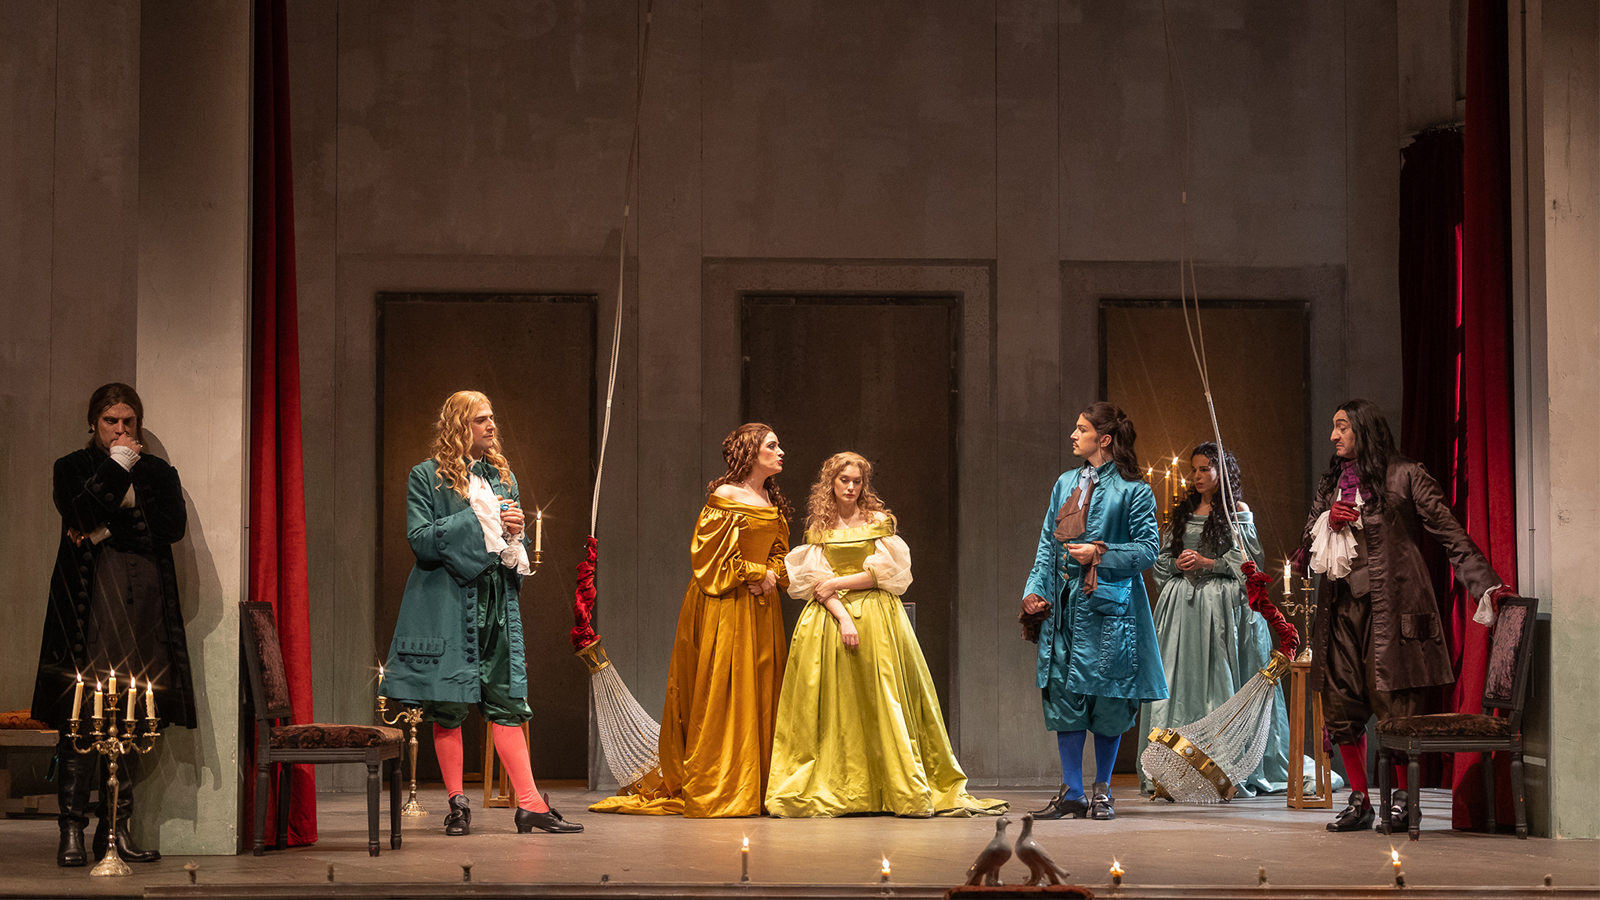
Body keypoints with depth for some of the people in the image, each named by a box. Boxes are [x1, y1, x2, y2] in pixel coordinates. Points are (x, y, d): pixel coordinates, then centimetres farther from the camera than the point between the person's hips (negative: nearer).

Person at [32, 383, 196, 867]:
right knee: (81, 716, -9)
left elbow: (174, 524, 1)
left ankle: (117, 828, 7)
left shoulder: (158, 472, 17)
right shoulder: (73, 467, 11)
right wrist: (116, 466, -6)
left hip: (144, 606, 3)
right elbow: (81, 514, -9)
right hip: (88, 604, -3)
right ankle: (72, 831, -9)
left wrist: (110, 530, -6)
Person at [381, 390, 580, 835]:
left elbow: (519, 547, 21)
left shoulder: (501, 476, 16)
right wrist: (479, 521, -15)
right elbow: (421, 540, -12)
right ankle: (457, 804, 8)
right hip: (447, 603, -4)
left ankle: (529, 804, -2)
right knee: (449, 707, -1)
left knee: (507, 702, 0)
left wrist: (515, 529, -3)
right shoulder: (428, 476, -1)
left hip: (496, 602, 4)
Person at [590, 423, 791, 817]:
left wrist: (773, 575, -4)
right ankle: (713, 792, -4)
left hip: (762, 608, 7)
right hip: (725, 608, -7)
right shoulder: (724, 497, -9)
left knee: (761, 693, 6)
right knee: (720, 695, -7)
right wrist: (756, 573, -10)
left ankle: (756, 789, 10)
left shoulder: (773, 503, 14)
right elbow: (710, 554, -12)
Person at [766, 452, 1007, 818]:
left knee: (884, 702, -5)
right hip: (831, 617, 1)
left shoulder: (878, 521, 7)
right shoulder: (818, 528, 10)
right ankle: (832, 791, -4)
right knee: (833, 703, -5)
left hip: (878, 617, -1)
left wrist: (837, 583, -8)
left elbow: (885, 572, -2)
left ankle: (908, 789, -4)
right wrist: (843, 617, -13)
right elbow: (815, 581, 1)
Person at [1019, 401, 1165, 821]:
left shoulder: (1133, 490, -2)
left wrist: (1101, 553, -14)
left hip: (1108, 603, -5)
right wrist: (1036, 590, 6)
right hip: (1064, 604, 5)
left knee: (1107, 701, 0)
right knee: (1063, 696, 1)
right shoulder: (1065, 483, 16)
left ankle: (1102, 791, 12)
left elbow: (1148, 548, -5)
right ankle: (1071, 793, 6)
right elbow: (1047, 542, 16)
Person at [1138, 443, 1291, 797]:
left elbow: (1246, 560, -4)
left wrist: (1206, 563, -13)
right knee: (1179, 680, -1)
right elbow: (1163, 558, 16)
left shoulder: (1238, 512, 3)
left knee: (1220, 677, -7)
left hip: (1222, 605, -4)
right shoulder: (1183, 512, 16)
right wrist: (1178, 563, -4)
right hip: (1183, 605, 4)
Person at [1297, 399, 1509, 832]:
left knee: (1394, 706, -7)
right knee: (1340, 706, 2)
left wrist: (1487, 583, -9)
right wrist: (1329, 520, -1)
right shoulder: (1330, 484, 20)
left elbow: (1449, 532, -1)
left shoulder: (1405, 476, 2)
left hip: (1389, 605, -6)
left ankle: (1402, 798, 3)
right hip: (1341, 606, 6)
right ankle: (1359, 801, 10)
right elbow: (1306, 549, 19)